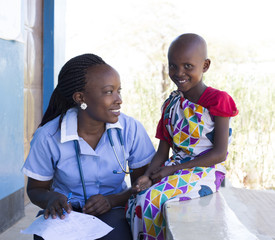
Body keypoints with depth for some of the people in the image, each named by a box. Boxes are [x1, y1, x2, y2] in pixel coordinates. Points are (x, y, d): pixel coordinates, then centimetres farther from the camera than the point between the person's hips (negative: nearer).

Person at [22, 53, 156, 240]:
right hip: (66, 212, 0)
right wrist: (51, 199, -23)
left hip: (111, 212, 0)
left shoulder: (131, 129, -9)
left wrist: (112, 200, -20)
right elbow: (36, 189, 2)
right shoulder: (48, 137, -12)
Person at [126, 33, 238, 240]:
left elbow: (220, 153, -12)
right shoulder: (171, 104, 10)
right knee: (135, 200, -19)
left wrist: (173, 169, -15)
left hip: (205, 171, -6)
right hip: (175, 167, 6)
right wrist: (148, 175, -13)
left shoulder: (217, 100, -8)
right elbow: (162, 151, 9)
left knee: (149, 200, -26)